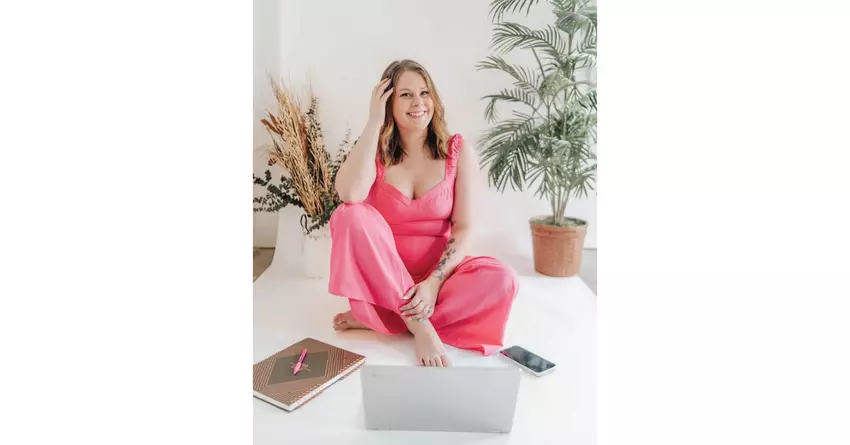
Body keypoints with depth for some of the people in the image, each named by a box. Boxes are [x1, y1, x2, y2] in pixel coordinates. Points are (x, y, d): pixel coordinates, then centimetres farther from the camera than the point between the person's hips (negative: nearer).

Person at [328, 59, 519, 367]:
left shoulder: (458, 151, -4)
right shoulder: (375, 151, -5)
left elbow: (464, 227, -9)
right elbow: (349, 194, -28)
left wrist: (434, 283, -23)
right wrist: (374, 122, -21)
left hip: (437, 270, 1)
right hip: (383, 275, 0)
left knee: (501, 279, -28)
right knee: (351, 215, -28)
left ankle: (374, 318, -19)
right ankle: (419, 324, -24)